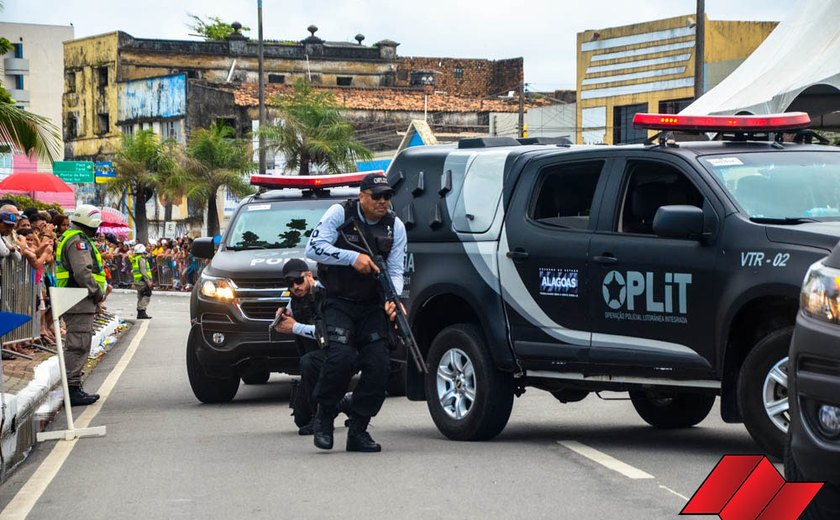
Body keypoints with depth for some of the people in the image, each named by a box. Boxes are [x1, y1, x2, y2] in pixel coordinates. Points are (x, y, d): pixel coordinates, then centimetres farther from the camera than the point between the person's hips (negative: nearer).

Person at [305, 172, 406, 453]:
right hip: (339, 302, -4)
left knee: (379, 365, -9)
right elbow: (313, 248, -15)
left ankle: (358, 431, 2)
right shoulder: (340, 214, -6)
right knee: (342, 356, -25)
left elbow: (395, 271, 1)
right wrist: (352, 257, -23)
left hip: (372, 306, 4)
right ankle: (323, 415, -3)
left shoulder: (395, 226, 4)